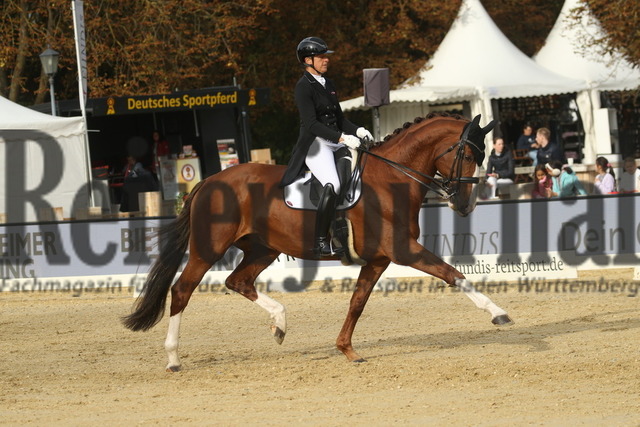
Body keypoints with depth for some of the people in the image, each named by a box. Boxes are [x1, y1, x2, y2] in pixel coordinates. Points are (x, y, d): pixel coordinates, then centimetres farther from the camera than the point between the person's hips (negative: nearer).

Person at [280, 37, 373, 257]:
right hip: (314, 143, -9)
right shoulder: (303, 87, -9)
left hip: (335, 142, 9)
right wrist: (342, 138, -27)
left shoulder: (328, 85, 17)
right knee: (332, 185, -29)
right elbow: (311, 124, -19)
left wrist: (357, 131, 1)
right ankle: (320, 243, -25)